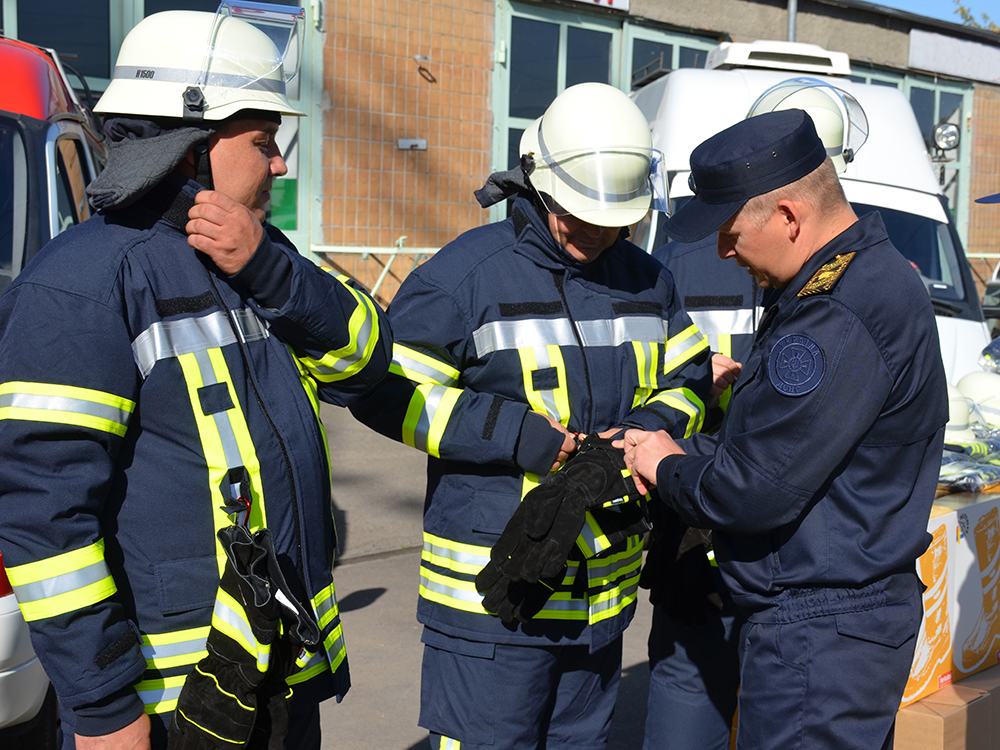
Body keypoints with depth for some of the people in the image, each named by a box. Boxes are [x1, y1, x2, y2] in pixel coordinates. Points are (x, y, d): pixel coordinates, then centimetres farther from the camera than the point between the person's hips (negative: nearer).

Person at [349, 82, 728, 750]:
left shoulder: (647, 281, 9)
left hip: (604, 595, 6)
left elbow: (690, 382, 16)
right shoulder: (468, 273, -10)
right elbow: (383, 391, -11)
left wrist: (646, 431, -7)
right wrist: (510, 432, -19)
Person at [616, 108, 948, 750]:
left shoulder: (838, 322, -26)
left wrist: (669, 470, -5)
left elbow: (755, 492, -23)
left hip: (819, 639, -10)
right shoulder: (873, 275, 9)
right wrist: (680, 450, 9)